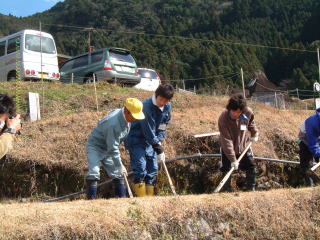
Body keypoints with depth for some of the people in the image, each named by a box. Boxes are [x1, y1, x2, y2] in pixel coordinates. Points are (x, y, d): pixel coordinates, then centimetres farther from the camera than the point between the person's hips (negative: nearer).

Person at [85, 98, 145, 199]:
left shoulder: (126, 118, -8)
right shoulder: (113, 124, -35)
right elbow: (113, 149, -29)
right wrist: (120, 166, -24)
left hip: (107, 148, 9)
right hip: (95, 147, -9)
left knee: (117, 174, 9)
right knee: (94, 173, -24)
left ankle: (122, 198, 16)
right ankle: (91, 199, -21)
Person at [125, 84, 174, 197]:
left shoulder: (167, 107, -3)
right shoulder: (146, 106, -26)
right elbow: (148, 132, -25)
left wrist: (159, 141, -5)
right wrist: (159, 149, -21)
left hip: (150, 142, 8)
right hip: (136, 140, -7)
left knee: (153, 170, 5)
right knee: (140, 170, -15)